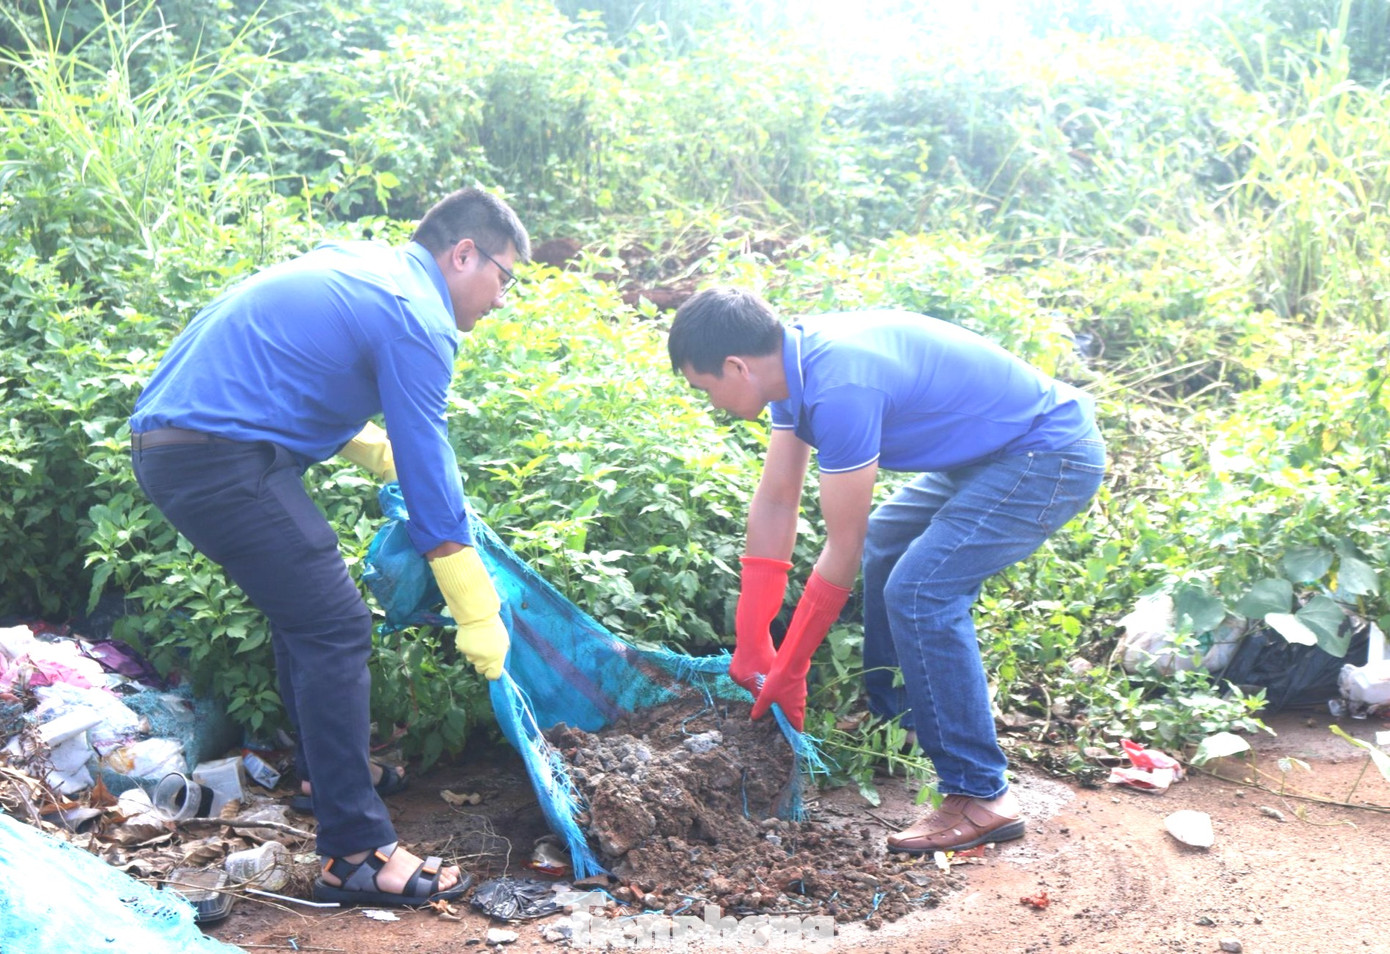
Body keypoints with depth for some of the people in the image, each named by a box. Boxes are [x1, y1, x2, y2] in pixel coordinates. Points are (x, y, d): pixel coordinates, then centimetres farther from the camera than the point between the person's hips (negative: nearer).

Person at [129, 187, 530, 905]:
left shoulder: (355, 265, 18)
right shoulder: (416, 320, -11)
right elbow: (428, 476, -12)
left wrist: (382, 453, 21)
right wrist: (479, 617, -6)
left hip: (167, 437, 10)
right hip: (223, 461, -10)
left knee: (305, 604, 23)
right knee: (335, 628, -7)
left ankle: (327, 766, 39)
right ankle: (356, 853, -5)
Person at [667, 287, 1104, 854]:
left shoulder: (841, 390, -29)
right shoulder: (796, 361, 0)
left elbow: (842, 549, -21)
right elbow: (774, 503, 5)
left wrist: (788, 673, -10)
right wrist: (750, 644, 7)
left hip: (1052, 457, -10)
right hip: (995, 448, 10)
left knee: (920, 590, -19)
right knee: (884, 546, 21)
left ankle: (982, 796, -10)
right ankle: (889, 716, 34)